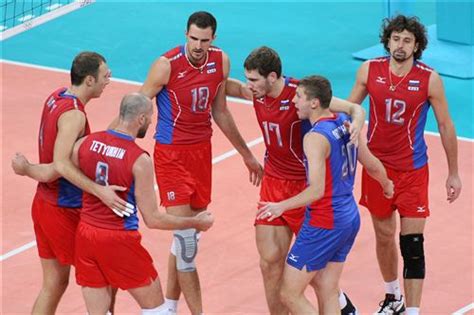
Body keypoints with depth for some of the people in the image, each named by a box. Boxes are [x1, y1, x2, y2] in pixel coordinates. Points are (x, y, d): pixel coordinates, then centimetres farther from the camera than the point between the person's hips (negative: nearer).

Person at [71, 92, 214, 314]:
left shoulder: (85, 143, -3)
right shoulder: (139, 160, -17)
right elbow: (152, 219, -14)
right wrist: (195, 223, -1)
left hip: (85, 235, 5)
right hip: (119, 240, -5)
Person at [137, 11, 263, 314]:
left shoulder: (221, 61, 0)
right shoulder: (167, 65, -17)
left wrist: (246, 154, 20)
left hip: (202, 150, 6)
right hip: (171, 153, -5)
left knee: (188, 235, 9)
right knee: (185, 235, -10)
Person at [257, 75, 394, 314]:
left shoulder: (315, 137, -21)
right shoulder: (345, 123, 4)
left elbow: (317, 190, -29)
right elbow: (373, 166, 16)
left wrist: (282, 206, -28)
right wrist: (387, 185, 35)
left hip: (324, 224, -9)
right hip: (349, 217, 9)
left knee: (290, 294, -1)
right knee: (327, 292, 15)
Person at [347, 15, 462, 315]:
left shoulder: (429, 79, -11)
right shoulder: (369, 70, -6)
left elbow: (445, 126, -1)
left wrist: (454, 174, 3)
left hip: (413, 170, -3)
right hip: (376, 165, 3)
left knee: (412, 244, -8)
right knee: (384, 236, 16)